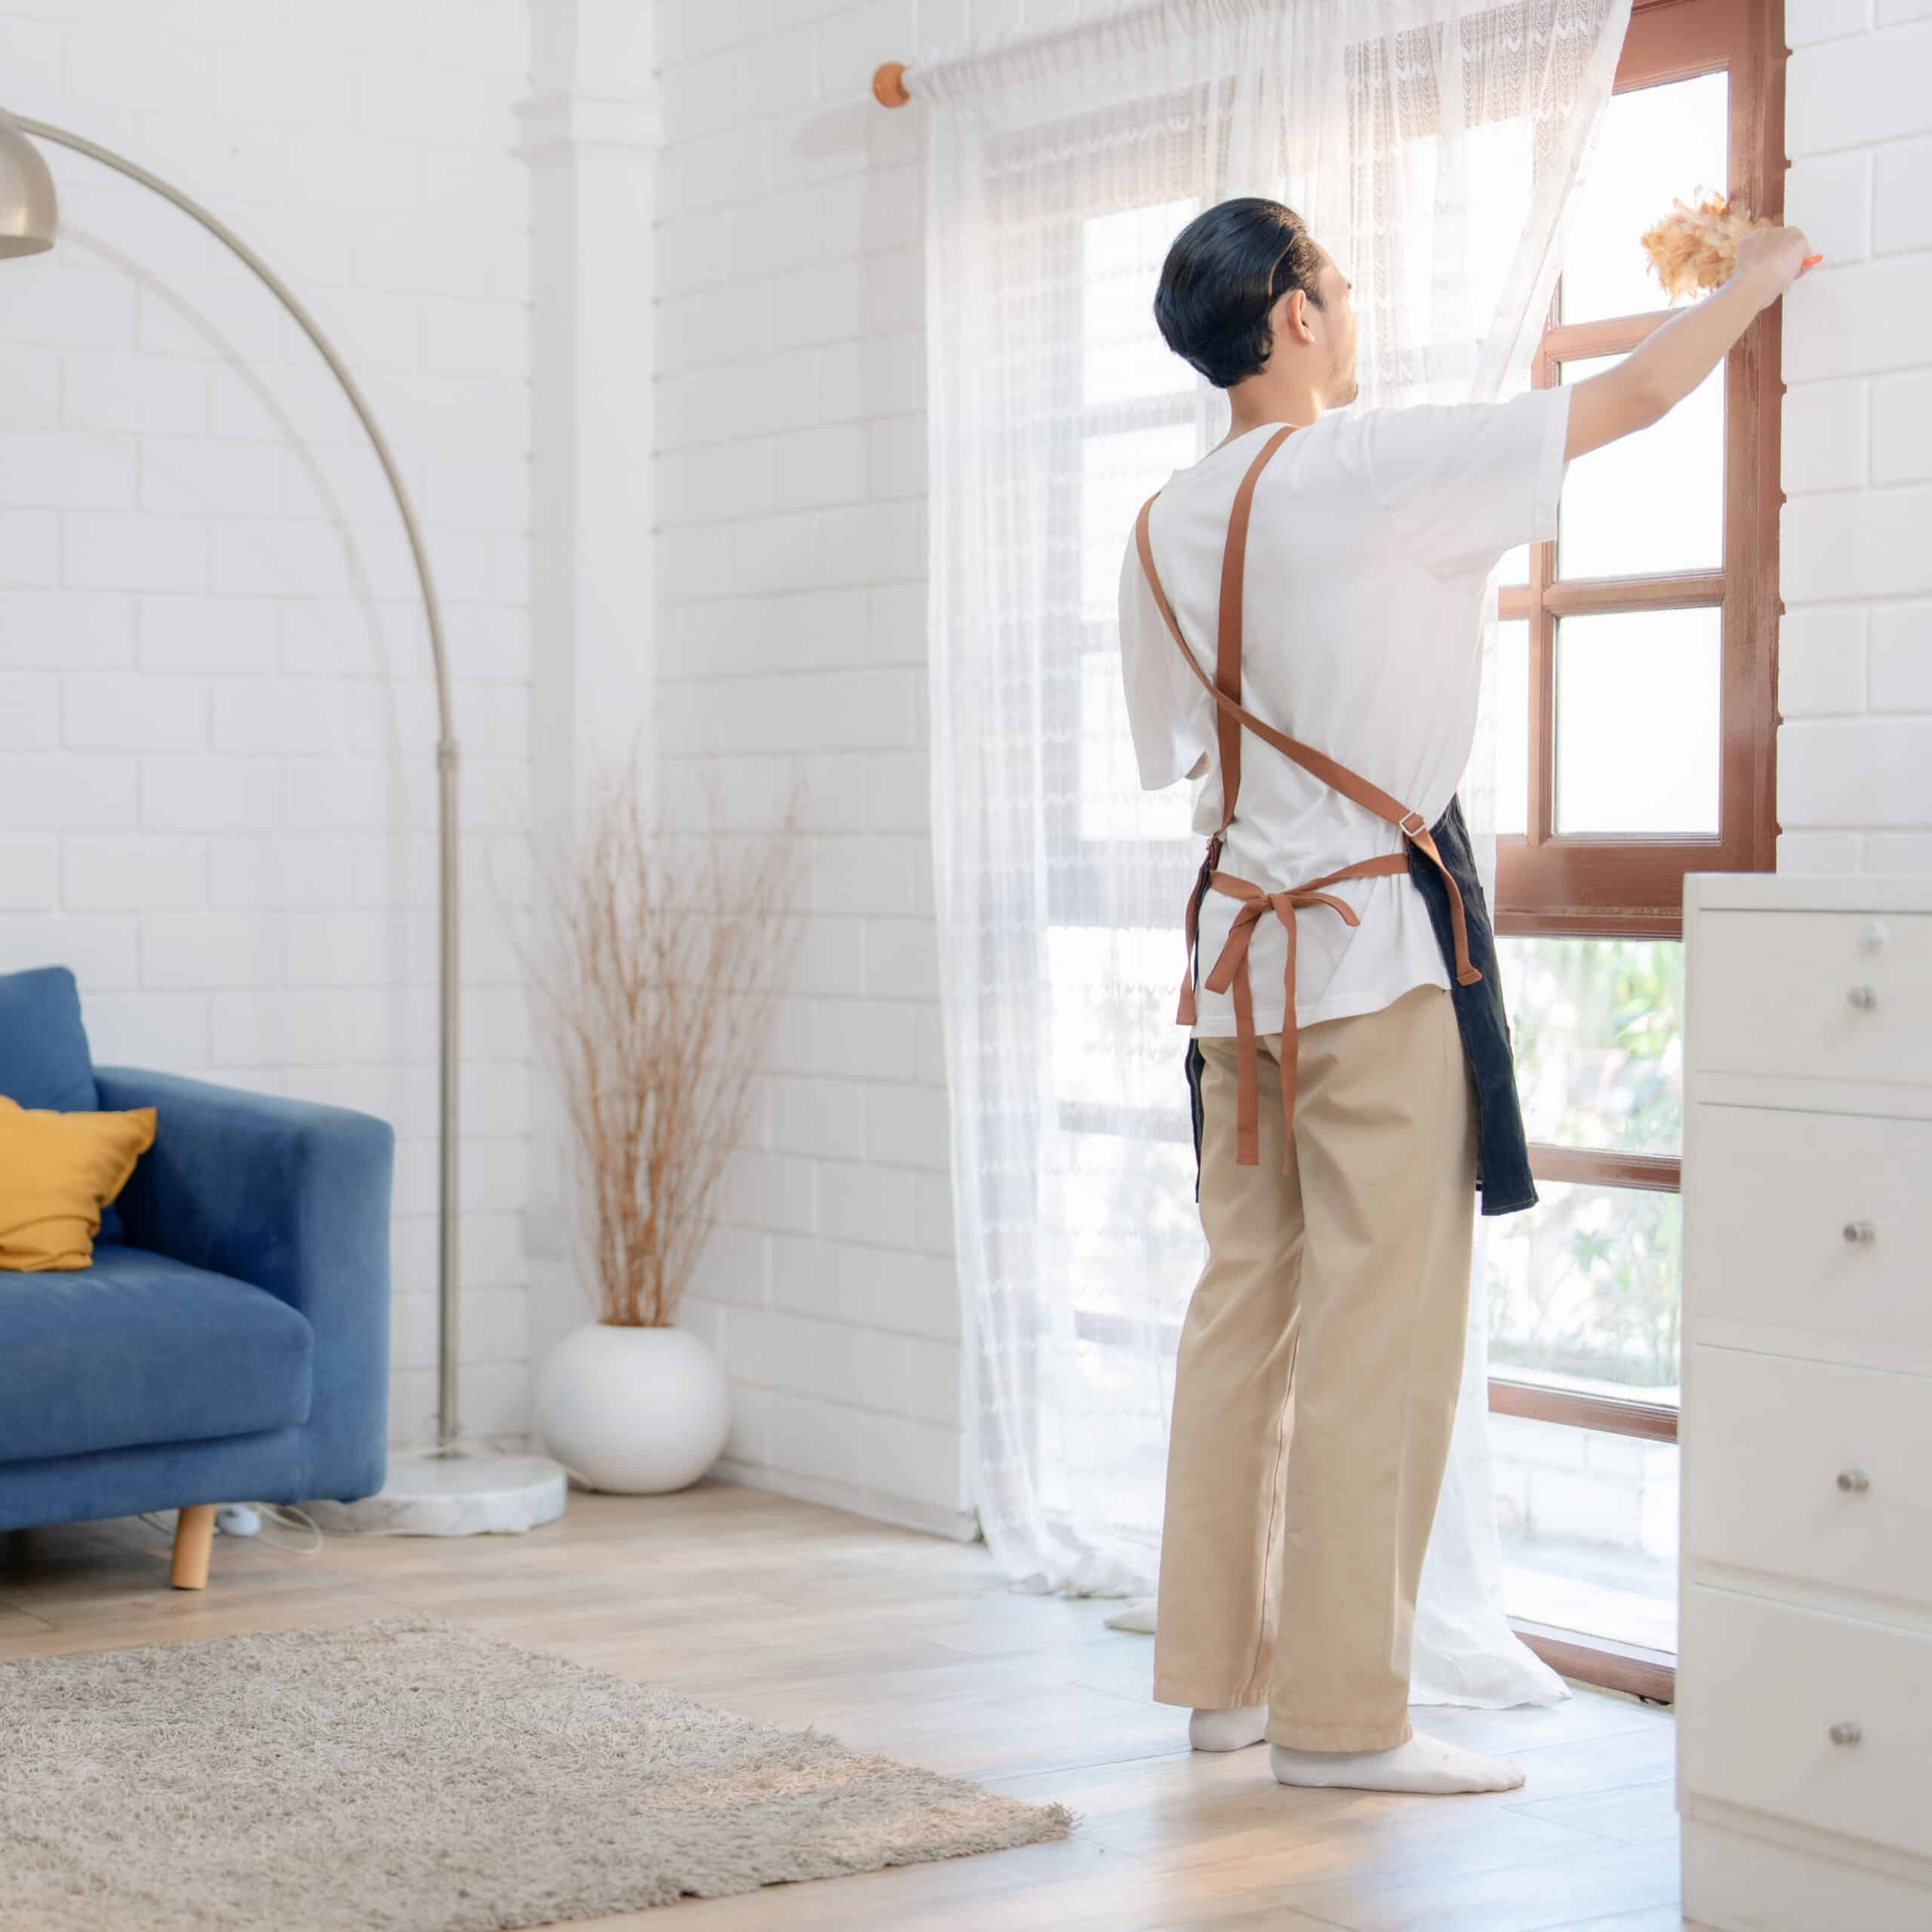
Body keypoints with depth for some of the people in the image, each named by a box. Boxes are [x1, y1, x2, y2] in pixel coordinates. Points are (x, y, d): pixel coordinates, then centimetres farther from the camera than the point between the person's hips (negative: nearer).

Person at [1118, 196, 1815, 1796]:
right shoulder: (1372, 471, -12)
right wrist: (1752, 282, 13)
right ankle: (1340, 1713, 0)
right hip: (1383, 939, -7)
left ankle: (1223, 1673, 18)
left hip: (1241, 940, 7)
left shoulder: (1164, 531, 8)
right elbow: (1634, 397, -3)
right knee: (1379, 1327, -3)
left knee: (1246, 1307, 11)